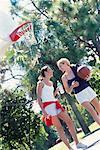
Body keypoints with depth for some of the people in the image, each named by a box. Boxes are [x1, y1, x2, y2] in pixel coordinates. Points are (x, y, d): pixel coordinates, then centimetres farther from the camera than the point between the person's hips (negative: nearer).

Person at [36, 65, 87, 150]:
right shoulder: (41, 83, -6)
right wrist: (43, 111, -20)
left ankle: (77, 143, 8)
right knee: (59, 127, -8)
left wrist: (57, 90, 8)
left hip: (55, 104, 8)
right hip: (48, 105, -8)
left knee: (69, 121, 2)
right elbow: (39, 99, -11)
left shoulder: (51, 83, 18)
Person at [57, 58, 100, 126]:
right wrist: (72, 86, -17)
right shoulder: (64, 77, -3)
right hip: (80, 95, -3)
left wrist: (87, 77, -11)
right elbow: (68, 91, 1)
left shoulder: (76, 68, 0)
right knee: (92, 111, -15)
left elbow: (86, 75, 12)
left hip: (87, 89, 3)